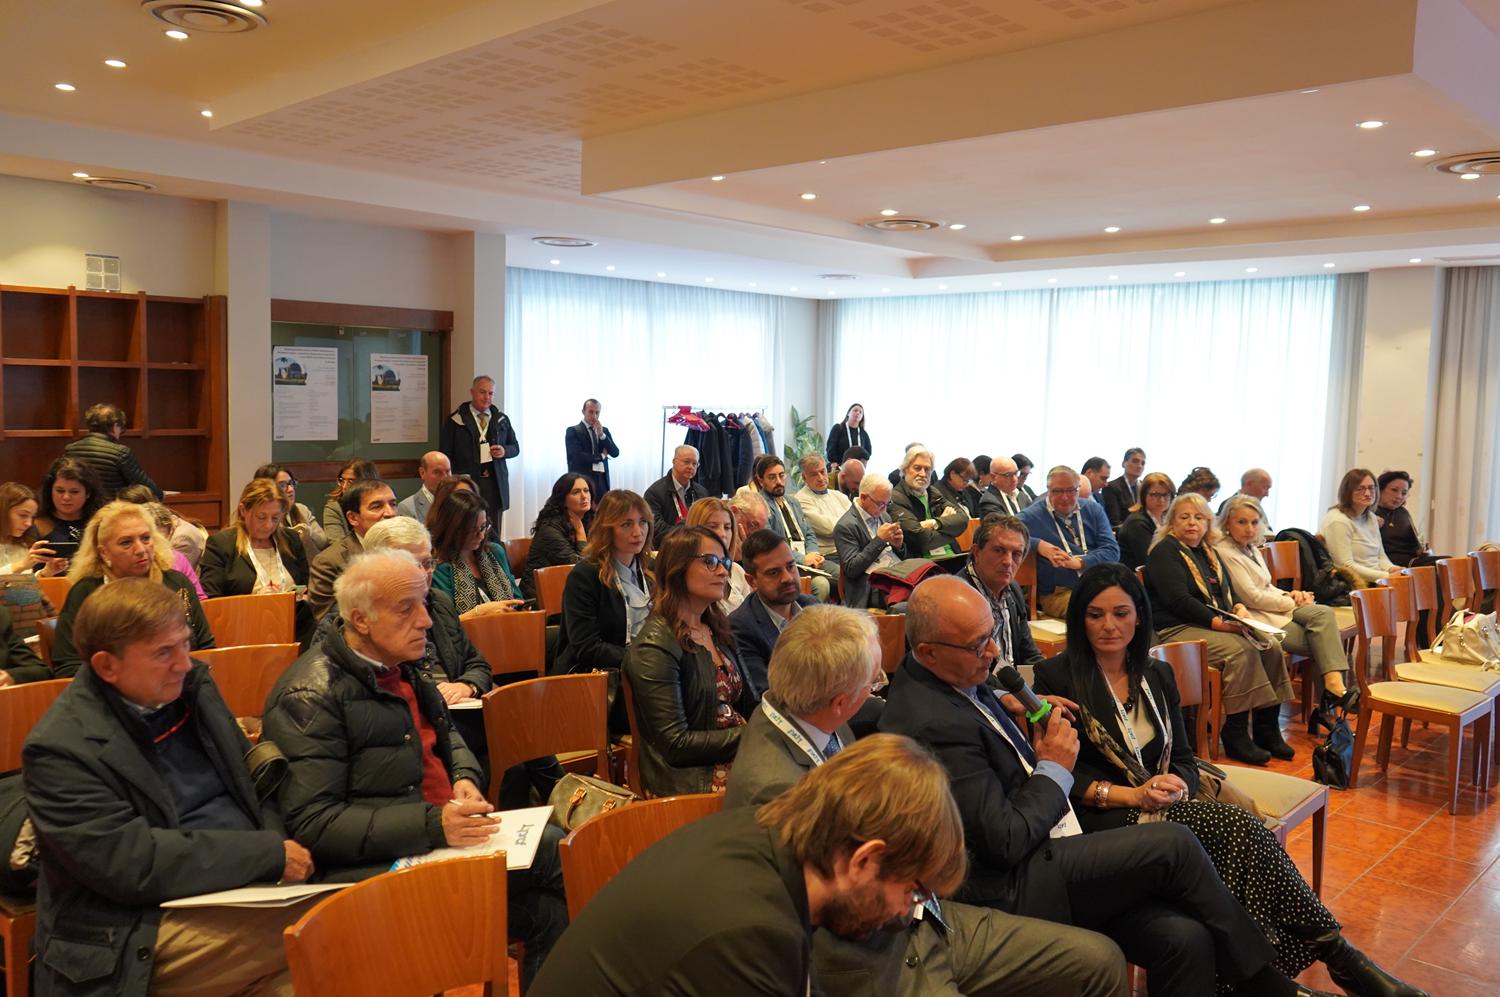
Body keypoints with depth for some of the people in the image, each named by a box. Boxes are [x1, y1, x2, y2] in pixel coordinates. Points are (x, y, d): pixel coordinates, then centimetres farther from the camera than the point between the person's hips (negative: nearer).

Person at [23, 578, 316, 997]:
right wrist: (270, 854, -18)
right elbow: (129, 861, -17)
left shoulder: (192, 683, 9)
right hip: (151, 928, -7)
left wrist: (279, 840, -4)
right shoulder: (60, 747, -11)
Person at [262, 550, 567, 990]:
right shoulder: (310, 696, -17)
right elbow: (312, 822, -21)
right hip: (377, 863, -9)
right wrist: (432, 825, -27)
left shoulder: (405, 665, 9)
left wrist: (465, 776, 1)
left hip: (447, 832, 9)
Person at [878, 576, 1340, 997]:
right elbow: (1004, 842, -22)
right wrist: (1054, 769, -8)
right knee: (1173, 843, -14)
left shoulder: (947, 679, 7)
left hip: (1037, 859, 9)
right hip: (1008, 890, -9)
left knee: (1185, 937, -9)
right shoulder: (934, 724, -24)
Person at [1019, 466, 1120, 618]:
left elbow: (1112, 550, 6)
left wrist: (1079, 563, -10)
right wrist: (1038, 545, -16)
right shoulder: (1033, 516, 4)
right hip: (1057, 594, -4)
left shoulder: (1093, 510, 16)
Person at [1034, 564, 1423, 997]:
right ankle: (1334, 953, -19)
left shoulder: (1158, 674, 16)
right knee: (1240, 826, -25)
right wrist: (1131, 794, -18)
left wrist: (1177, 785, -10)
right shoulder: (1056, 678, -3)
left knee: (1241, 832, -27)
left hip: (1161, 808, 6)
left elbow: (1184, 760, 15)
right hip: (1100, 819, -5)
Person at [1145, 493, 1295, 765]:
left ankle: (1267, 727, -6)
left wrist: (1239, 608, -1)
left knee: (1270, 646, -12)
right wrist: (1218, 623, -21)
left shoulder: (1207, 551, 21)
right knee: (1241, 650, -28)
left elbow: (1228, 589, 22)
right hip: (1177, 629, -8)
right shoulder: (1165, 551, -6)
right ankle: (1236, 736, -22)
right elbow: (1178, 600, -16)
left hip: (1220, 624, 8)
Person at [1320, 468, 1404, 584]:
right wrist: (1387, 576, -20)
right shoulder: (1338, 521, -12)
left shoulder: (1371, 518, 16)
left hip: (1376, 581, 8)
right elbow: (1346, 566, -17)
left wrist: (1391, 569, -3)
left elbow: (1381, 556, 20)